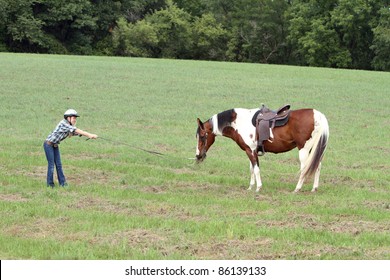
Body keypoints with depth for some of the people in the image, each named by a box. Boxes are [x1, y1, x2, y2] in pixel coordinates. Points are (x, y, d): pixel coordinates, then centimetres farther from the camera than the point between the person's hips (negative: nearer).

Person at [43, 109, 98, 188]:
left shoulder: (70, 127, 4)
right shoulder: (63, 124, -23)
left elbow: (78, 133, -8)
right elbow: (76, 130, -30)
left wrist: (90, 136, -26)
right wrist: (89, 135, -34)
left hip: (55, 146, 8)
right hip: (48, 145, -8)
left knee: (58, 164, 5)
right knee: (51, 164, -4)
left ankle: (62, 183, 6)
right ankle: (50, 184, 4)